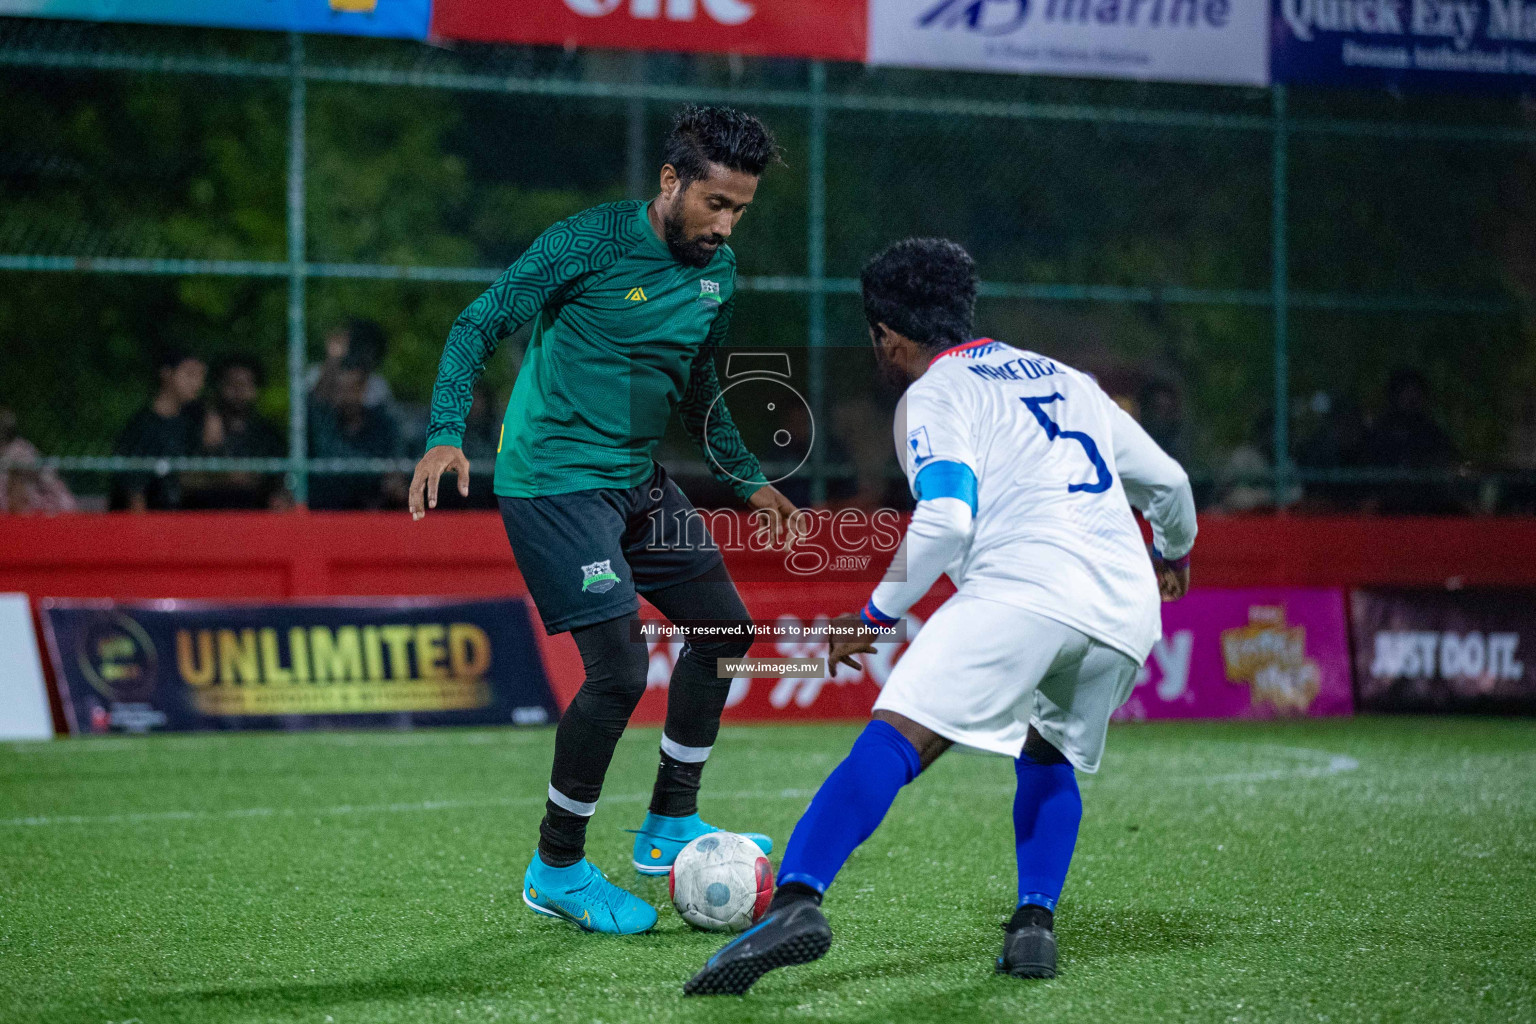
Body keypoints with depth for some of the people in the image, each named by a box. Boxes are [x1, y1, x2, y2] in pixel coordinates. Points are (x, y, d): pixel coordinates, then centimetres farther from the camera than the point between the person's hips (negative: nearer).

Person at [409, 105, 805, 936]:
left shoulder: (718, 272, 6)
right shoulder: (588, 244, -16)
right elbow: (478, 327, -13)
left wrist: (748, 481, 23)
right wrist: (447, 434, -24)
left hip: (637, 478, 9)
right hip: (554, 481, -9)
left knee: (725, 629, 13)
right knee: (619, 671, -16)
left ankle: (668, 828, 27)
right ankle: (556, 870, 1)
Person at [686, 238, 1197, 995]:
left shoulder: (933, 395, 10)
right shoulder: (1063, 378, 30)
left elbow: (946, 521, -6)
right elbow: (1167, 481, 34)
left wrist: (877, 613, 5)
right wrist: (1173, 551, 55)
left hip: (1022, 586, -7)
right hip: (1126, 610, 7)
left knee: (891, 741, -15)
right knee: (1047, 757, 29)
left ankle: (797, 900, -33)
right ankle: (1035, 925, 9)